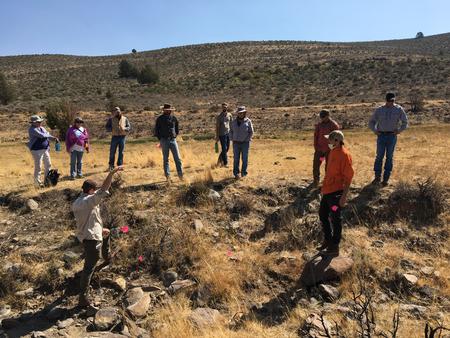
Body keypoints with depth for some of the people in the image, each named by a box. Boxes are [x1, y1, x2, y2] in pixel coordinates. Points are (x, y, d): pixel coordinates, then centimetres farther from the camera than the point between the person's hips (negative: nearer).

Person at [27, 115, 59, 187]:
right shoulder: (32, 129, -14)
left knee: (48, 165, 14)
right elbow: (42, 135, -24)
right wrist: (47, 134, -4)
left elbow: (48, 135, 14)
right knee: (38, 167, -1)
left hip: (46, 149, 8)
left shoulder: (41, 128, 11)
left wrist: (54, 138, -6)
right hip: (37, 150, -8)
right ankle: (38, 182, 11)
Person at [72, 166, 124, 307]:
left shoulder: (76, 203, 6)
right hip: (92, 239, -10)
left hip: (83, 235, 10)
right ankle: (83, 298, 4)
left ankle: (107, 257, 57)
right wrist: (112, 172, -37)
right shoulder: (89, 200, -21)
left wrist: (99, 230, 19)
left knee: (106, 233, 37)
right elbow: (104, 189, -34)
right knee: (89, 268, -2)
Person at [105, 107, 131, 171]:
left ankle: (120, 165, 12)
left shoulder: (125, 119, 8)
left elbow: (129, 127, 5)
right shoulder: (111, 119, 5)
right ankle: (111, 165, 13)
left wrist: (124, 128, -15)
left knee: (121, 152, 4)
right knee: (112, 152, 1)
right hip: (114, 137, -1)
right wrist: (112, 129, -17)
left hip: (122, 137, 1)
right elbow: (107, 127, 1)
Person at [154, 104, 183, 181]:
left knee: (177, 158, -2)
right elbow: (156, 130, 7)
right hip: (164, 140, -2)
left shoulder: (174, 118, 7)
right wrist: (161, 140, 2)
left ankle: (181, 175, 3)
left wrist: (175, 136, 10)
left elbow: (177, 129, 20)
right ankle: (167, 176, 7)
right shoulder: (160, 119, 1)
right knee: (165, 159, 2)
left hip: (173, 140, 2)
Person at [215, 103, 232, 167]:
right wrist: (217, 136, -11)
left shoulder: (229, 115, 8)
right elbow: (217, 127, -6)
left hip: (228, 133, 5)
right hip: (222, 134, -5)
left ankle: (220, 160, 27)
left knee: (227, 149, 10)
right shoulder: (219, 116, -5)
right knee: (224, 149, -4)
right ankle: (225, 163, 4)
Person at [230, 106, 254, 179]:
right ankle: (236, 173, 9)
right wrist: (232, 140, 0)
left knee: (245, 159, 3)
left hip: (245, 143, -2)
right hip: (236, 143, 2)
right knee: (236, 159, 1)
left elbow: (251, 132, -2)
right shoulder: (234, 121, 4)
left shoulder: (248, 121, -5)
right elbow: (231, 131, 12)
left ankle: (243, 172, 16)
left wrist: (246, 140, -9)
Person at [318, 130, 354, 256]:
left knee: (335, 220, 4)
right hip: (327, 191, 9)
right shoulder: (333, 152, 9)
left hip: (336, 192, -9)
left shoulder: (344, 155, -17)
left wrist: (344, 196, -19)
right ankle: (328, 240, 37)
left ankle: (334, 248, 18)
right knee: (323, 215, 19)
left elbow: (348, 177, -18)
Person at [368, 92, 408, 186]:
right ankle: (377, 177, 9)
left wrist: (399, 131, -4)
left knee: (389, 157, 3)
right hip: (381, 135, 0)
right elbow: (371, 122, 14)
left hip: (392, 136, 0)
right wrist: (375, 131, -1)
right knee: (379, 156, -2)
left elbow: (405, 122, 11)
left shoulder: (399, 109, 3)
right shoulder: (379, 110, 5)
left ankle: (386, 178, 9)